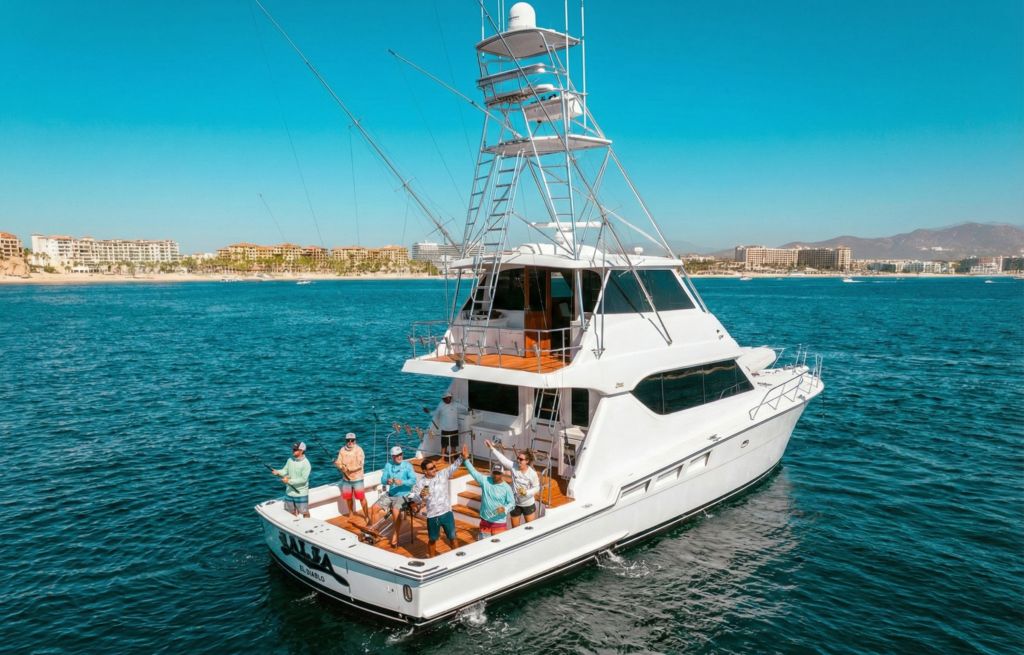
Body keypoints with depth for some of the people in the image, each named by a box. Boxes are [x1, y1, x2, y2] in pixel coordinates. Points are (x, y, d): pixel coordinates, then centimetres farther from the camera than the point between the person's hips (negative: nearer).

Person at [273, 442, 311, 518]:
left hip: (300, 494, -7)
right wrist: (278, 472, -18)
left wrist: (289, 481, -25)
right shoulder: (290, 460, 1)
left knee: (305, 513, 7)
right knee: (291, 512, 21)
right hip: (289, 492, 7)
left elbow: (303, 479, -23)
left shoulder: (306, 463, -20)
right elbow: (285, 471, 4)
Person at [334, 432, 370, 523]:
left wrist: (349, 468, -30)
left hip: (357, 479, -5)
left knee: (361, 497, -5)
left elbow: (360, 465, -20)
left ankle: (367, 516, 5)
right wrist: (338, 464, -24)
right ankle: (351, 514, 37)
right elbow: (339, 462, -1)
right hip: (346, 478, 5)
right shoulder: (342, 450, -1)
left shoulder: (358, 450, -15)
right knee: (348, 497, 17)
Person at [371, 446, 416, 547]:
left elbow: (413, 480, -18)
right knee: (375, 507, -4)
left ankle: (396, 535, -11)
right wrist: (387, 480, -25)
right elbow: (383, 478, -2)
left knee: (395, 511, -30)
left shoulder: (408, 465, -10)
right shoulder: (388, 465, 3)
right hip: (390, 494, 5)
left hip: (403, 494, -5)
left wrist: (402, 482, -34)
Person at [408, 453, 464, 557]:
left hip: (447, 513, 1)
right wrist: (420, 495, -33)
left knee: (453, 537, 11)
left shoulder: (442, 474, -5)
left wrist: (461, 456, -28)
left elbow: (454, 466, -12)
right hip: (432, 516, -1)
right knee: (432, 539, 18)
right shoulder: (421, 483, -8)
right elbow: (415, 499, -10)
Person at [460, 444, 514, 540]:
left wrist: (505, 509, -28)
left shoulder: (507, 488, -12)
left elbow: (512, 503, -8)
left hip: (499, 522, -3)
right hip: (485, 520, 3)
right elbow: (474, 472, -11)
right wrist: (466, 459, -21)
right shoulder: (485, 481, -6)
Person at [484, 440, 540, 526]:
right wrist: (492, 448, -31)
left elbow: (536, 488, -11)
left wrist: (526, 492, -27)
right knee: (515, 527, 16)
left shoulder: (532, 473, -18)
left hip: (528, 504, -2)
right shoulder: (513, 467, -14)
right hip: (515, 503, 2)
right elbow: (502, 458, -22)